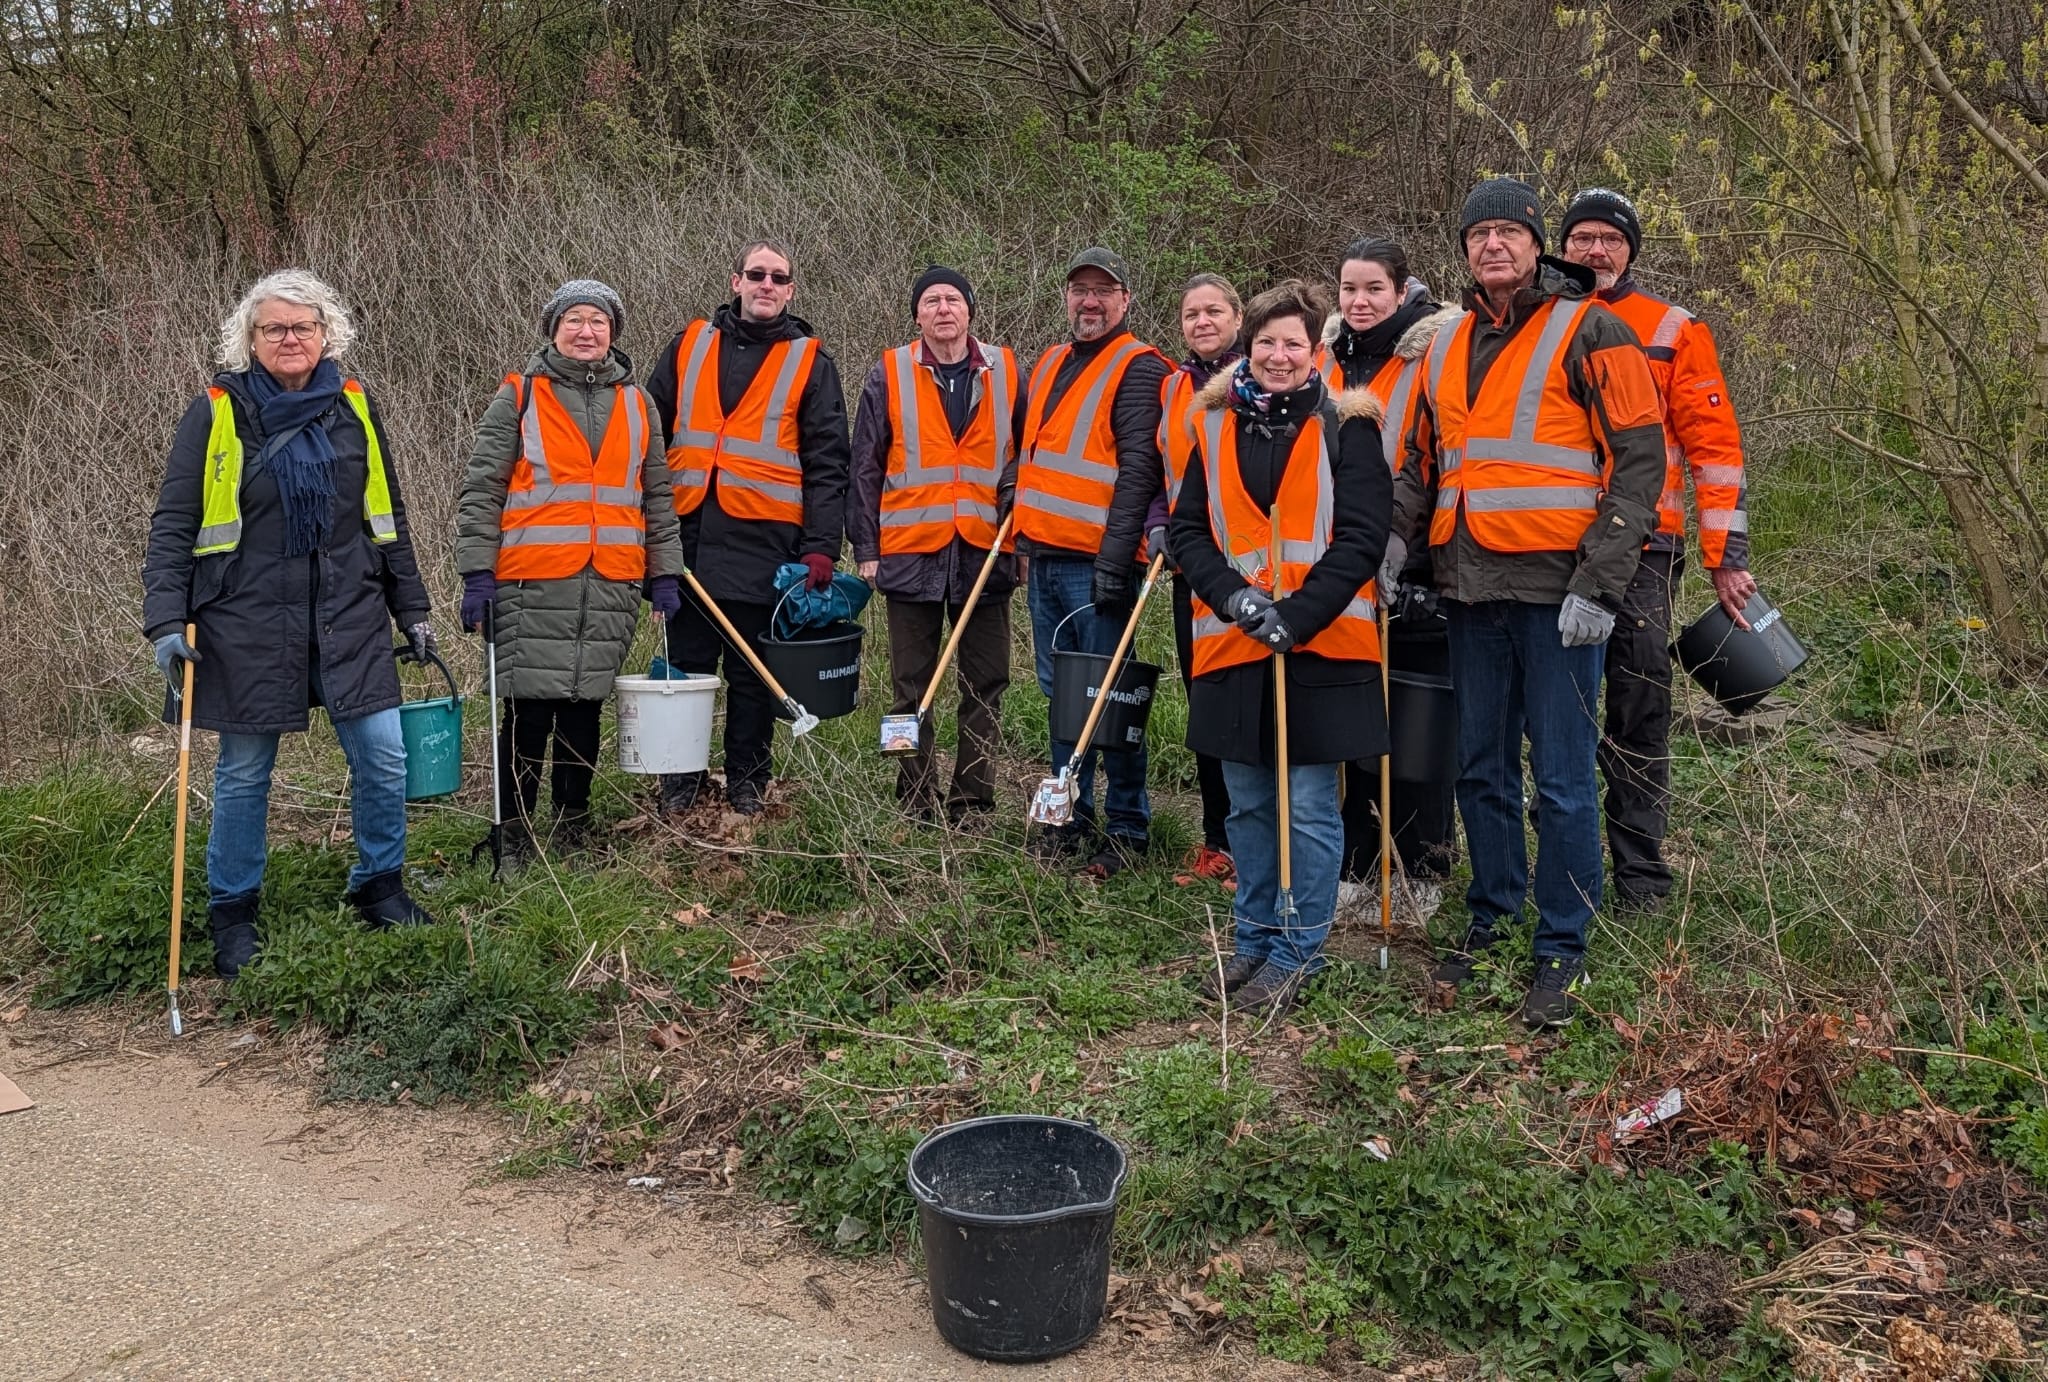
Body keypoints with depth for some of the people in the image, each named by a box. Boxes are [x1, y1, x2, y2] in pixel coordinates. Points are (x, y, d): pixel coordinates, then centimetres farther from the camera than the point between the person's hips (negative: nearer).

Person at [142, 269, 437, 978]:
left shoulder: (352, 405, 7)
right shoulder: (216, 413, -2)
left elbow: (387, 517, 13)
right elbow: (173, 525, -2)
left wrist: (412, 612, 13)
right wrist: (166, 622, -11)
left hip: (349, 616, 2)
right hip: (247, 621, -2)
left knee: (383, 758, 0)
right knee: (244, 773, 6)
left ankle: (379, 889, 21)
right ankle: (233, 917, 23)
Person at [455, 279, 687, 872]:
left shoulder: (635, 405, 15)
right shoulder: (518, 399, 3)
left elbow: (657, 495, 18)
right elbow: (481, 489, -1)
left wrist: (664, 573, 13)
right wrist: (477, 573, -8)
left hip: (611, 586, 3)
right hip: (533, 585, -3)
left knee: (585, 709, 9)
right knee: (529, 711, -3)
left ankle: (573, 830, 22)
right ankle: (513, 835, 10)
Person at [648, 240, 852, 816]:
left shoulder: (810, 361, 5)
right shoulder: (689, 345, 12)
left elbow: (827, 463, 1)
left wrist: (820, 548, -8)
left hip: (764, 541, -2)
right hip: (687, 536, 2)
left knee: (753, 674, 6)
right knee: (686, 666, 8)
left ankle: (747, 786, 18)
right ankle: (678, 785, 19)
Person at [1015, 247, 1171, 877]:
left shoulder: (1138, 368, -6)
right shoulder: (1048, 364, 18)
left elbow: (1137, 470, -14)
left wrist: (1114, 560, -20)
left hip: (1096, 564, -7)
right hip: (1044, 559, 8)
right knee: (1060, 693, 13)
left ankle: (1128, 828, 8)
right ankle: (1070, 816, 23)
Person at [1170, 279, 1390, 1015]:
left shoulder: (1345, 425, -1)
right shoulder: (1216, 426, 9)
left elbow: (1362, 533, -8)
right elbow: (1186, 528, 7)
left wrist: (1299, 614, -17)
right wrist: (1233, 596, -10)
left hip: (1322, 647, -4)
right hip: (1234, 645, 4)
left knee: (1309, 807, 2)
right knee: (1248, 804, 14)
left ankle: (1295, 953, 15)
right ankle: (1253, 939, 28)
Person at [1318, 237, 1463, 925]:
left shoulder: (1434, 354, -7)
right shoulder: (1327, 358, 10)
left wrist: (1420, 552, -15)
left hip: (1415, 572, -5)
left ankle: (1424, 874, 15)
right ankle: (1359, 868, 20)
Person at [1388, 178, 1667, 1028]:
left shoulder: (1586, 332, -3)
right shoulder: (1448, 346, 16)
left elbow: (1638, 459, -7)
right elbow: (1421, 456, 25)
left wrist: (1599, 581, -15)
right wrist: (1395, 535, 6)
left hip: (1556, 589, -6)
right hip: (1470, 586, 6)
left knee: (1561, 776, -1)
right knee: (1481, 768, 14)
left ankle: (1562, 952, 11)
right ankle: (1491, 920, 28)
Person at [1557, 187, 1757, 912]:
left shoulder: (1672, 330, 5)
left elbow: (1715, 445, 2)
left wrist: (1727, 557, -4)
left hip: (1639, 548, -3)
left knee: (1639, 715, -1)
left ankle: (1639, 876, 7)